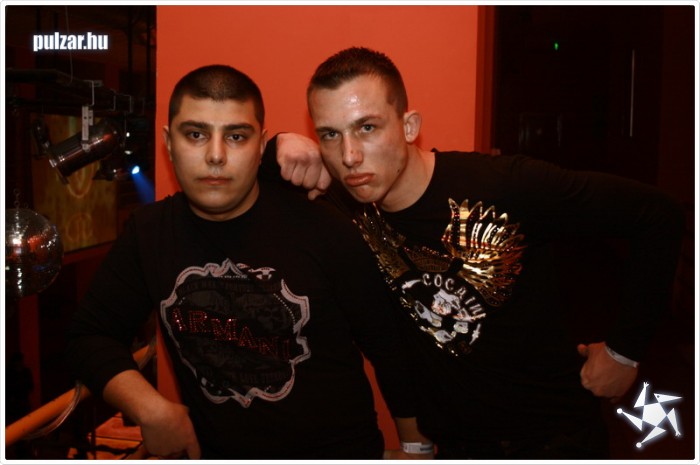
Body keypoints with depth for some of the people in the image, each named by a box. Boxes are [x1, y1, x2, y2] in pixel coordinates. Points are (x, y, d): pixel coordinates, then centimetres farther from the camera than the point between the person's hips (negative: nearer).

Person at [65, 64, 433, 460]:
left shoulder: (322, 230, -13)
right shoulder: (149, 232, 2)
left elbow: (389, 347, -5)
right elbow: (91, 335, 8)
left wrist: (416, 446, 2)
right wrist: (150, 408, -8)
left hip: (336, 451, -2)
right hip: (212, 452, 3)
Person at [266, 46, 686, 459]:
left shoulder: (506, 187, -25)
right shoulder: (344, 206, -12)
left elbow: (657, 215, -17)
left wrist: (624, 349, -11)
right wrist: (279, 148, -25)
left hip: (555, 435, -3)